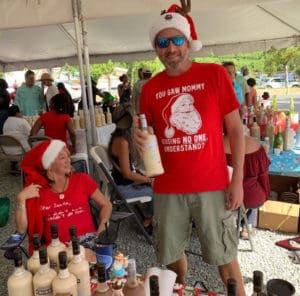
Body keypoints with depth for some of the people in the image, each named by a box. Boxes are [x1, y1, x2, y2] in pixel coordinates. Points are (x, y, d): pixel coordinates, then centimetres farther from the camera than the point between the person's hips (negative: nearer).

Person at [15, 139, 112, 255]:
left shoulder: (81, 179, 7)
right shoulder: (35, 190, 6)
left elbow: (106, 204, 12)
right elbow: (21, 229, 3)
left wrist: (102, 226, -6)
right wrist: (21, 199, -9)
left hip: (88, 240, 0)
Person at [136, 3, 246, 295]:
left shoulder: (214, 74, -3)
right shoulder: (150, 88, 4)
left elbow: (235, 129, -2)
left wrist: (238, 180, -7)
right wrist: (140, 138, -12)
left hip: (212, 185, -3)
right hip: (168, 188, 3)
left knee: (224, 256, 10)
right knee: (170, 254, 17)